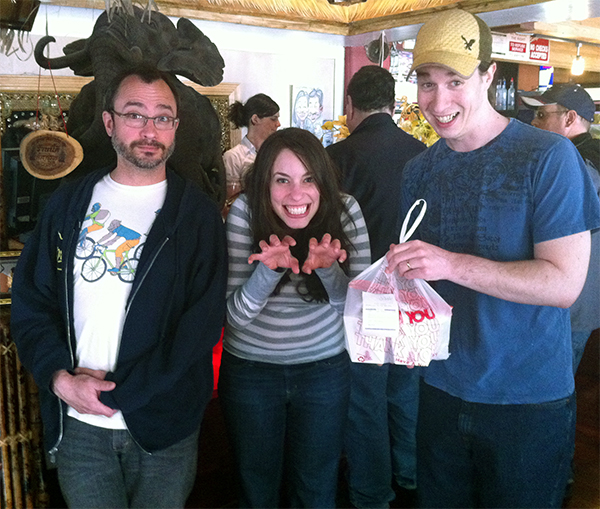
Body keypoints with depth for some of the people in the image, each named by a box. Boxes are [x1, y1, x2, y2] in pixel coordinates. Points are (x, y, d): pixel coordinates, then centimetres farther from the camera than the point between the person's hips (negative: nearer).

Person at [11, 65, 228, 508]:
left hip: (163, 426, -1)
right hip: (78, 426, 2)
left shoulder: (197, 213, -5)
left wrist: (117, 392, -14)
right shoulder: (70, 204, 4)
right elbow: (30, 301, 4)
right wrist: (61, 377, -11)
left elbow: (202, 325, -11)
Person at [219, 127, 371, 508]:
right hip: (250, 369, 0)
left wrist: (328, 268, -33)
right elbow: (236, 315, -18)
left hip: (325, 368, 1)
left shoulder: (345, 210, -14)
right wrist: (269, 269, -36)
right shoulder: (245, 212, -18)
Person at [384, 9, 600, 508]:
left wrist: (452, 264, -28)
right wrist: (398, 273, -10)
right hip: (441, 388, 5)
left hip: (528, 400, -4)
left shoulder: (549, 157, -13)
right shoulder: (419, 170, 4)